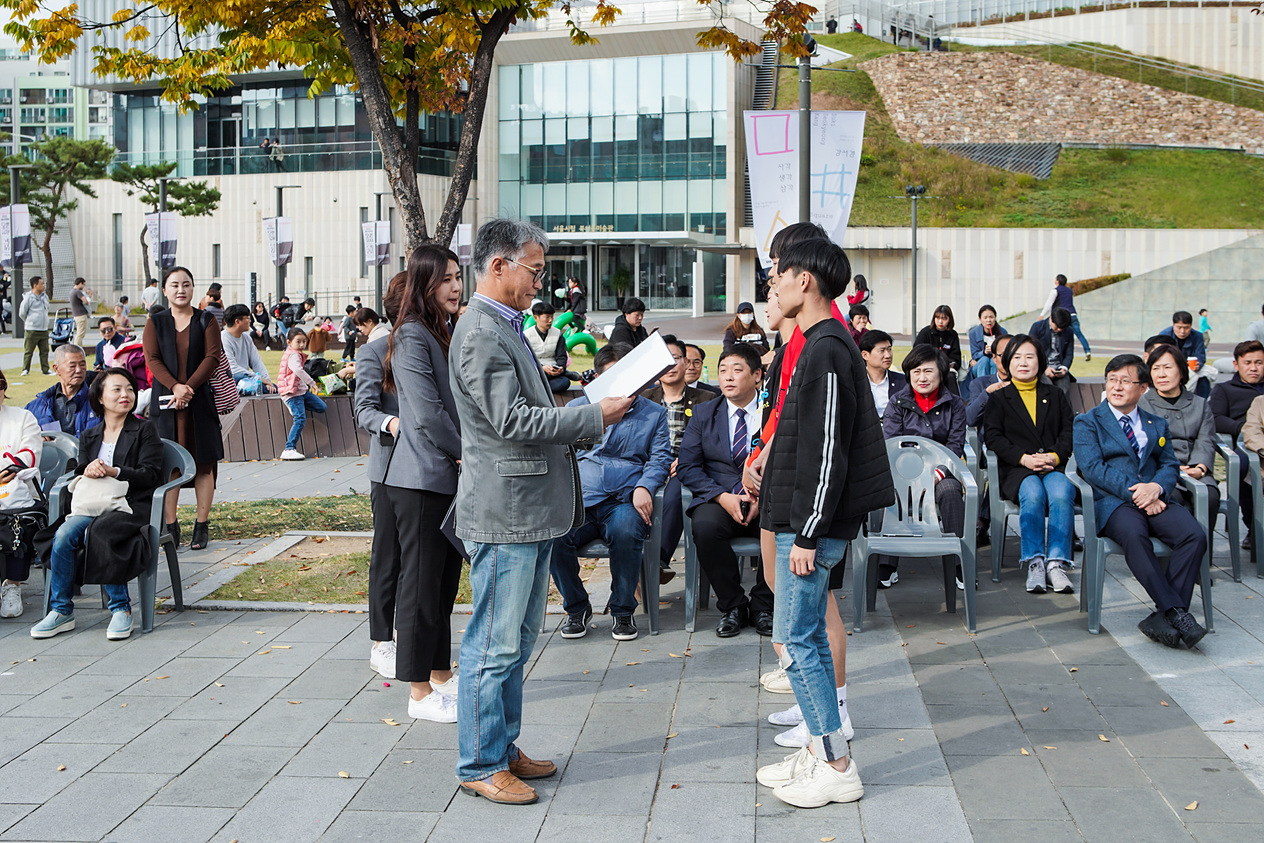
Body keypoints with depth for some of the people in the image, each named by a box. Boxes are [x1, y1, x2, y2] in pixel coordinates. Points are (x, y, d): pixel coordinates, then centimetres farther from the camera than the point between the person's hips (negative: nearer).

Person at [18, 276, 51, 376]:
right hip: (32, 330, -6)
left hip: (44, 329, 6)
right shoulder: (28, 297, -9)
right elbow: (22, 313, -5)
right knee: (28, 351, -1)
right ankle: (25, 370, 6)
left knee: (45, 351, 9)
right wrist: (29, 322, 6)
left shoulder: (45, 297, 11)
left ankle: (45, 369, 15)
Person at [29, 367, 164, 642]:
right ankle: (61, 611, -17)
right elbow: (78, 475, 17)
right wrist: (87, 472, -7)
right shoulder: (88, 437, 23)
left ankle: (120, 609, -24)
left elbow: (150, 474, -1)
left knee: (97, 532, -35)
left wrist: (113, 472, -16)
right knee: (64, 534, -28)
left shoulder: (145, 431, 10)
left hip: (131, 506, -4)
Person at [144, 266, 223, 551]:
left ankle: (201, 525, 7)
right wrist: (174, 386, -16)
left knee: (203, 462, 0)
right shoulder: (155, 322, 8)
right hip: (165, 400, 1)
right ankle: (170, 526, 7)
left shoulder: (206, 321, 6)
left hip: (200, 399, -1)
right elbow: (152, 359, -1)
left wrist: (188, 387, -14)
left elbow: (212, 357, -3)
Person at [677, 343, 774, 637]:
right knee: (705, 528, -33)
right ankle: (732, 606, -13)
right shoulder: (703, 415, 12)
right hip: (718, 499, 1)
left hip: (767, 500, -1)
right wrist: (723, 497, -13)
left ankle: (762, 605, -9)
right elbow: (688, 466, 3)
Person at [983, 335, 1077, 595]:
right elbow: (993, 436, 3)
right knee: (1033, 494, -35)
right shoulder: (998, 398, 15)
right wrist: (1024, 458, -12)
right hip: (1016, 470, -1)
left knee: (1062, 494, -33)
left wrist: (1055, 456, -9)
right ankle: (1034, 563, -30)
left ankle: (1056, 563, -33)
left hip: (1053, 467, 1)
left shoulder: (1055, 396, 22)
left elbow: (1069, 432, 12)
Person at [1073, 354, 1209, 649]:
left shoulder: (1157, 425, 25)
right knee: (1133, 535, -38)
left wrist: (1157, 487, -11)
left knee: (1195, 535, -27)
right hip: (1113, 503, -4)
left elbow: (1170, 465, 14)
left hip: (1154, 500, 4)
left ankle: (1162, 617, -27)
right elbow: (1093, 468, -3)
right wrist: (1133, 492, -16)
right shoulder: (1087, 422, 11)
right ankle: (1176, 612, -36)